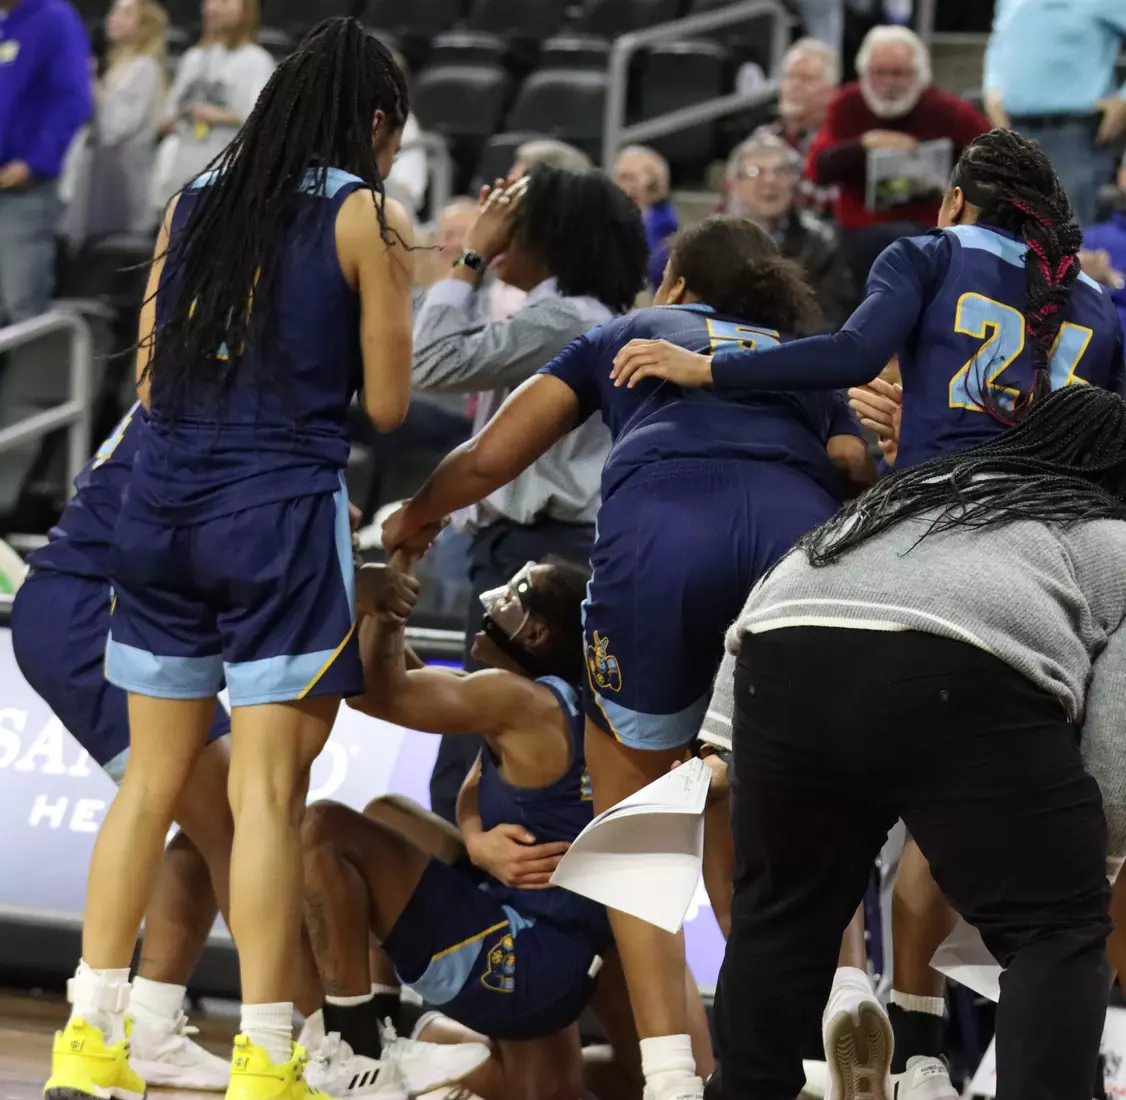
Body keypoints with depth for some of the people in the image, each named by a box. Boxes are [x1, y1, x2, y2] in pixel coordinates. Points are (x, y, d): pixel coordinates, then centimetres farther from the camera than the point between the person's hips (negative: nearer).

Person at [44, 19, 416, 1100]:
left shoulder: (195, 201, 13)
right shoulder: (370, 218, -1)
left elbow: (148, 377, 16)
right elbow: (390, 404, -1)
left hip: (160, 511, 5)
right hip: (283, 515, -5)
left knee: (152, 777, 12)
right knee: (267, 790, -4)